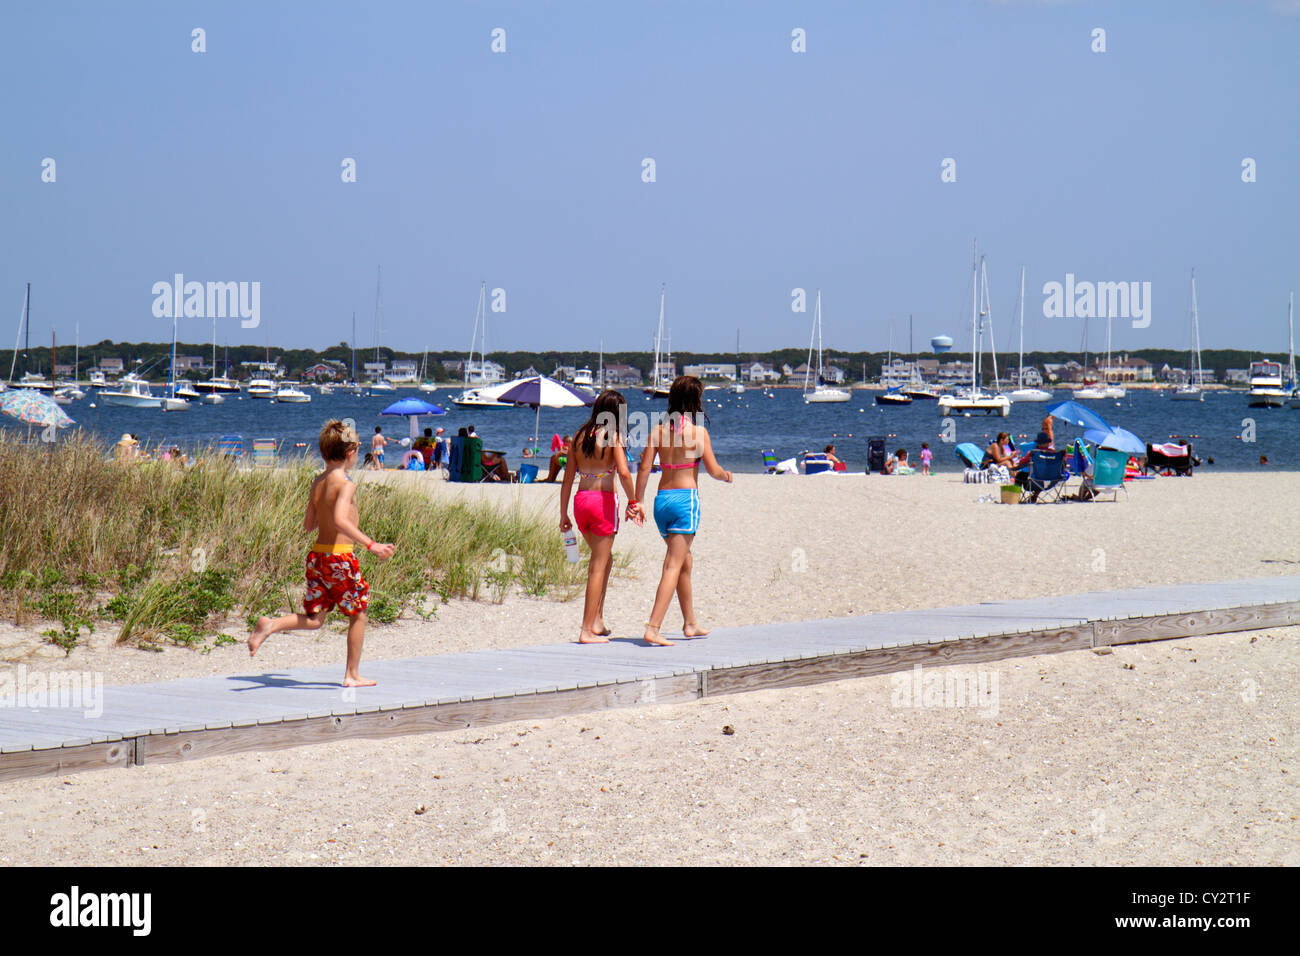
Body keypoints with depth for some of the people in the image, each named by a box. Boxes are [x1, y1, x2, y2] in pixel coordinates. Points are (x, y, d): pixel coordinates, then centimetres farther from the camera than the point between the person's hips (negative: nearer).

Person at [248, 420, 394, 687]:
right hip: (340, 557, -7)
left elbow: (308, 524, 14)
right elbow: (340, 520, -30)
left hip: (316, 555, 7)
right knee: (358, 613, 11)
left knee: (313, 619, 12)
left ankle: (270, 625, -11)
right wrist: (370, 544, -30)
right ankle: (352, 675, 16)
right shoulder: (345, 484, -14)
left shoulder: (317, 483, 8)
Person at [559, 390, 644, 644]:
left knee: (605, 559, 24)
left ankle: (597, 619, 20)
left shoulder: (579, 436, 10)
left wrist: (564, 514, 13)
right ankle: (587, 630, 1)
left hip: (580, 500, 6)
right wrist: (633, 503, -7)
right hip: (604, 499, -6)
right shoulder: (613, 436, -6)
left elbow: (568, 478, 10)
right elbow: (624, 472, -19)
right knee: (598, 565, 2)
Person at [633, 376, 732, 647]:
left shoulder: (658, 430, 6)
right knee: (674, 566, -8)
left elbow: (644, 467, 1)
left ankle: (690, 624, 31)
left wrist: (637, 501, 5)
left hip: (662, 499, 6)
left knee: (684, 562, 21)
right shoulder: (697, 431, -6)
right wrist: (727, 476, 16)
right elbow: (714, 471, -5)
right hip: (686, 496, -6)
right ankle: (653, 628, -18)